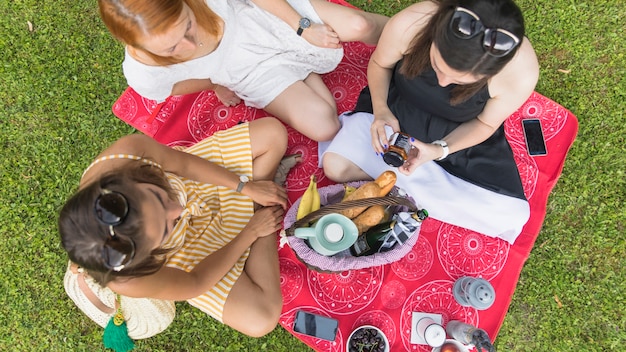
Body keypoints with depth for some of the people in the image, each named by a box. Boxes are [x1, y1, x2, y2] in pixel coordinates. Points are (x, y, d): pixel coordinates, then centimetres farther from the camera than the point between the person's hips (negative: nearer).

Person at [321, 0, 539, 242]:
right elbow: (379, 64, -9)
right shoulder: (409, 24, -33)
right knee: (335, 166, -18)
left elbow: (485, 123, -12)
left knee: (508, 217, -14)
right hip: (395, 111, 1)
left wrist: (440, 150, -28)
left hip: (461, 137, 0)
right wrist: (380, 109, -24)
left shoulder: (521, 72, -33)